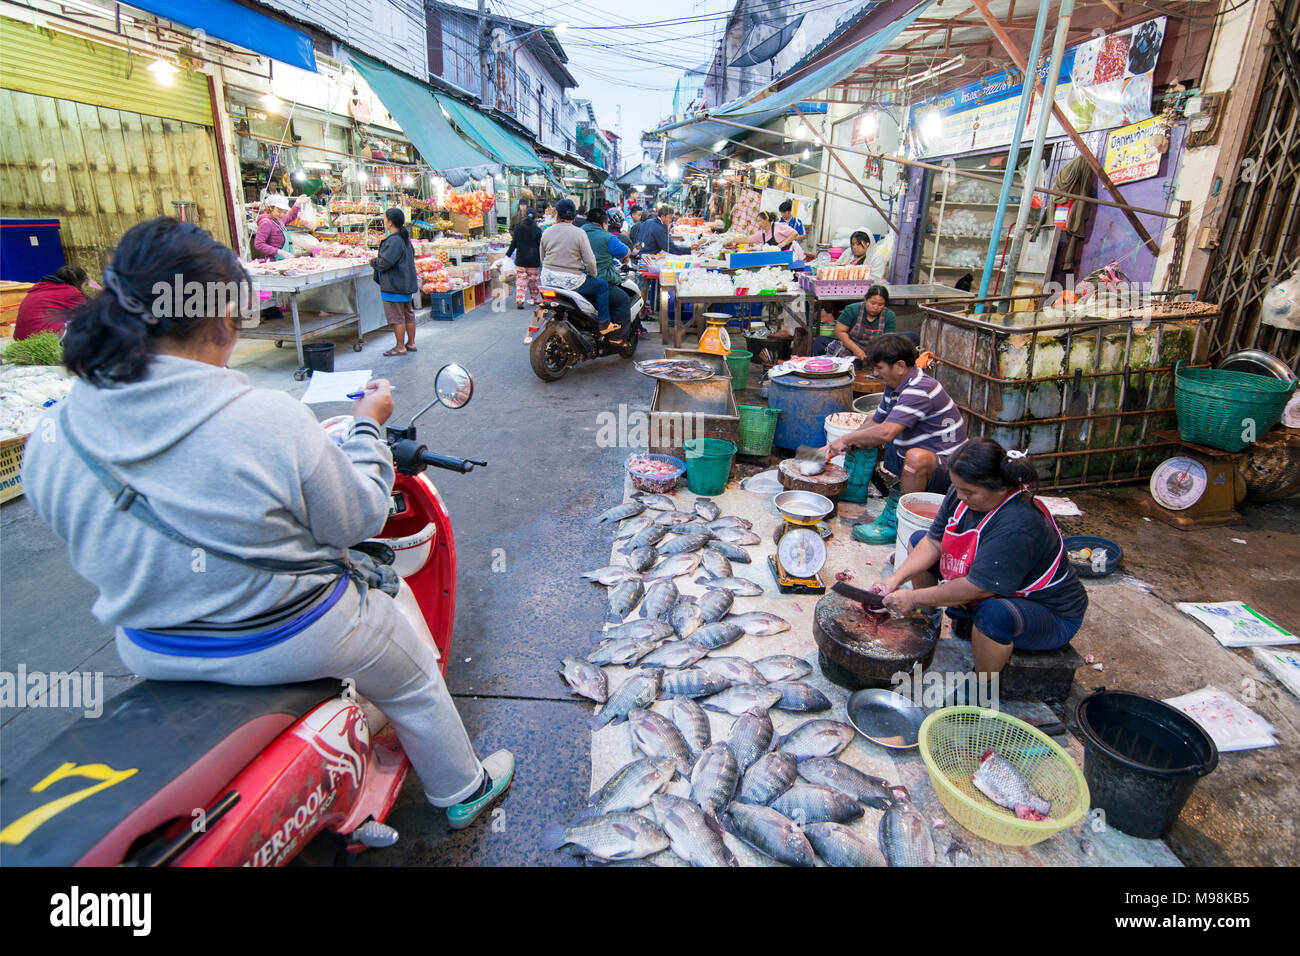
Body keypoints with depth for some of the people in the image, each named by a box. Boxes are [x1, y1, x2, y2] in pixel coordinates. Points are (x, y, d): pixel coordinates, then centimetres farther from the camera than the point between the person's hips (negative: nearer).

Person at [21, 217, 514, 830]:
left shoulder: (51, 441, -13)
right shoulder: (274, 420, -30)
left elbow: (94, 545, 3)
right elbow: (355, 521, -16)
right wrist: (367, 427, -4)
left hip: (151, 653, 6)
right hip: (290, 640, -5)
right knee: (412, 684, 21)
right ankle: (464, 790, 43)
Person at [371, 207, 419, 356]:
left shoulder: (394, 241, -19)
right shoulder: (405, 239, 11)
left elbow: (386, 262, -25)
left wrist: (373, 262, -5)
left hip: (394, 285, -10)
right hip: (406, 283, 10)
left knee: (396, 316, -3)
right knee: (408, 313, 15)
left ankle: (400, 347, 1)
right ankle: (411, 343, 23)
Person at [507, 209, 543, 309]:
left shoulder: (517, 228, 1)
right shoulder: (537, 230, -6)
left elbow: (513, 244, 4)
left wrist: (508, 254, 16)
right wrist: (542, 261, 1)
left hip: (520, 260, 1)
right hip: (534, 260, -1)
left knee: (520, 281, 2)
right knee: (533, 280, 13)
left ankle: (519, 300, -10)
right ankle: (534, 298, 26)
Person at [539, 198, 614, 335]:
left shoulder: (546, 232, 3)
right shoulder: (579, 233, -10)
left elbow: (542, 258, 12)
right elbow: (590, 261, -11)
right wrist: (593, 275, 8)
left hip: (547, 279, 6)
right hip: (571, 281, -6)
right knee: (602, 285, 14)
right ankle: (604, 325, 15)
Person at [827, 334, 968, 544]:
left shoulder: (919, 390, -25)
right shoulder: (895, 386, 6)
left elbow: (886, 432, -36)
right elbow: (875, 423, 15)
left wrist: (846, 439, -23)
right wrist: (840, 446, 4)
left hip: (944, 469, -10)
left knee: (916, 456, -39)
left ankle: (896, 524, -21)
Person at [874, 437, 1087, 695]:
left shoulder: (1017, 526, -37)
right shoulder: (962, 493, -12)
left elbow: (977, 587, -35)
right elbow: (934, 542, -6)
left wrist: (914, 598, -28)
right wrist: (896, 579, -18)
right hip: (992, 588, 8)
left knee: (993, 612, -43)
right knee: (919, 540, 6)